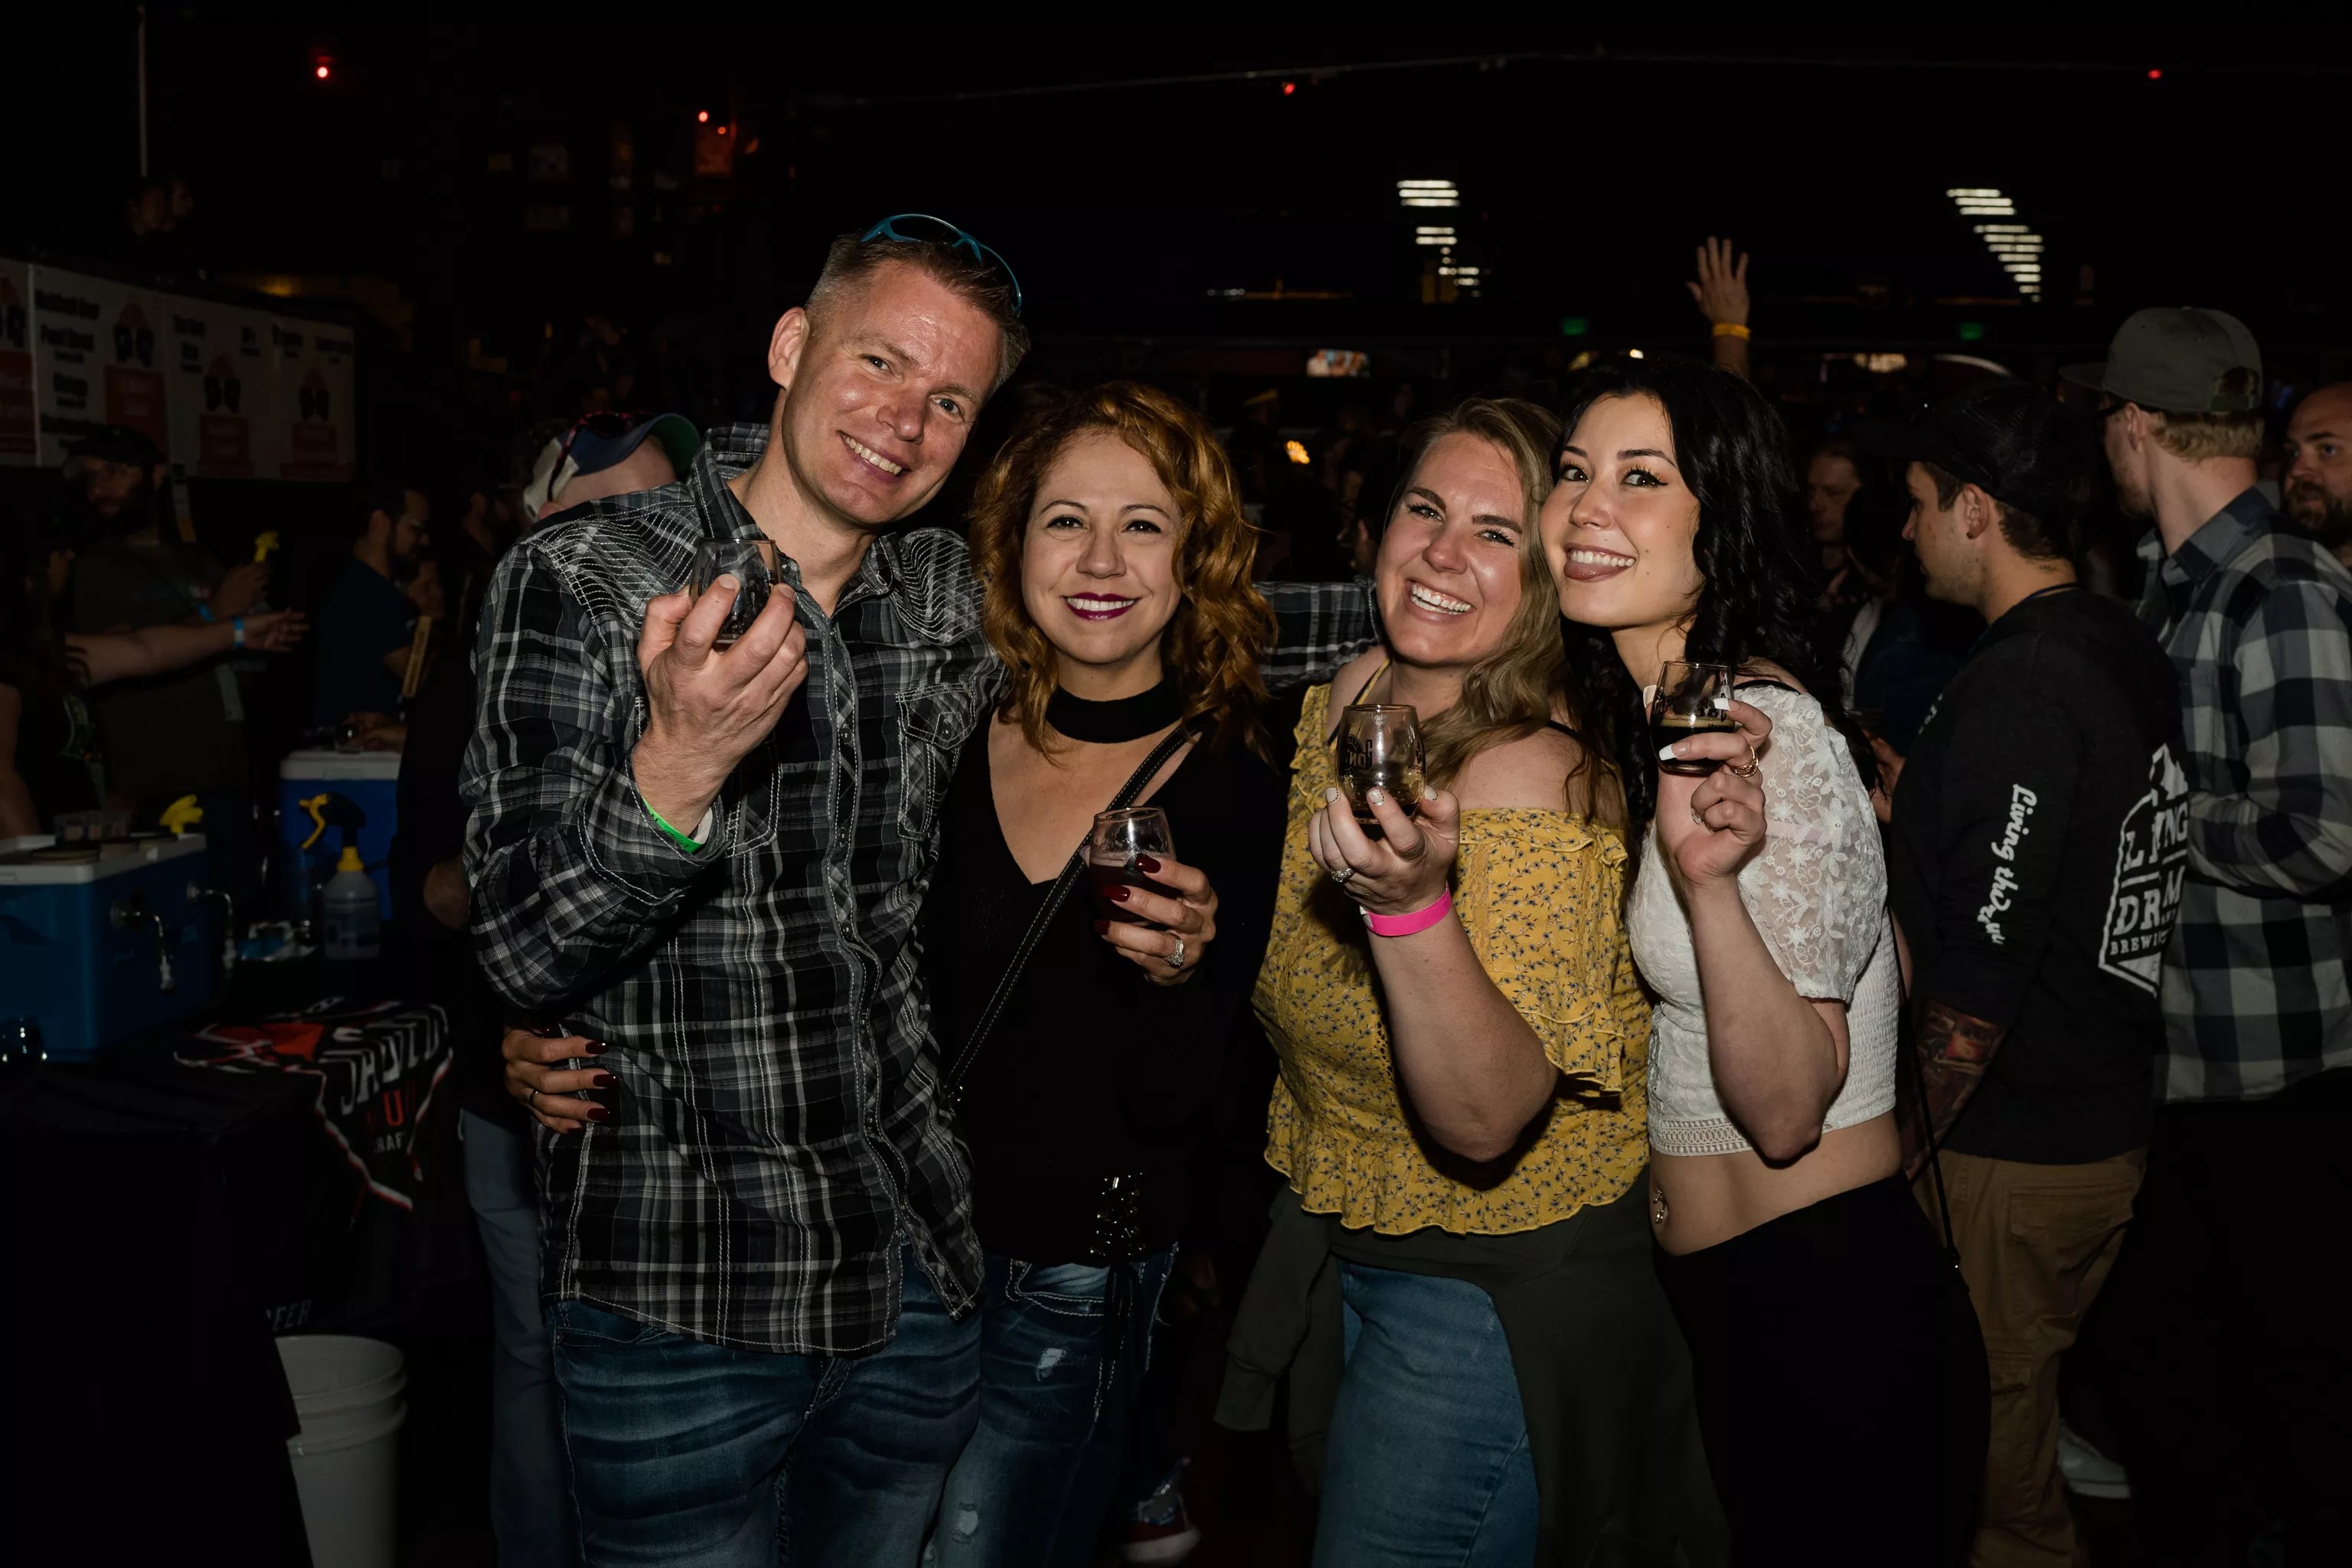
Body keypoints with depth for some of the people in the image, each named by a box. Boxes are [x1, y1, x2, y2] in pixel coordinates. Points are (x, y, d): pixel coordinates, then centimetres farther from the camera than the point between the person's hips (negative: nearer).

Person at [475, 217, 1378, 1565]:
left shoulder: (956, 601, 2)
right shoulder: (581, 582, -9)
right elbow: (530, 952, -15)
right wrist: (673, 769, -32)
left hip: (916, 1286, 4)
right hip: (679, 1305, -4)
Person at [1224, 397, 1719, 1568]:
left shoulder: (1532, 786, -26)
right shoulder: (1345, 702, -3)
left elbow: (1484, 1122, -33)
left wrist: (1411, 902, -45)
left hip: (1499, 1302, -8)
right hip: (1334, 1246, 8)